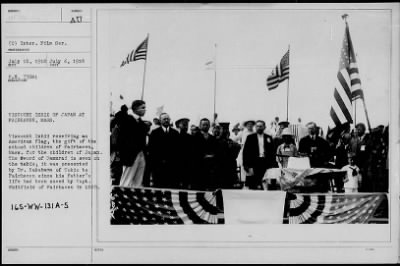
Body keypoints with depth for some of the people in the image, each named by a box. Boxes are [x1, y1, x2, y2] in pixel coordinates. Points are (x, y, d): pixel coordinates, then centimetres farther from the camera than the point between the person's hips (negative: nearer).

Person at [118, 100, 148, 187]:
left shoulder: (142, 124, 15)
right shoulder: (127, 120, -5)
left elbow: (143, 141, 15)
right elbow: (121, 140, -9)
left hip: (141, 156, 7)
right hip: (131, 156, -7)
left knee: (138, 184, 6)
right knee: (126, 183, -4)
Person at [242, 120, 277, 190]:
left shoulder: (269, 138, 11)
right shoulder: (250, 138, 6)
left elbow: (272, 152, 10)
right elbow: (246, 152, 1)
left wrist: (273, 165, 1)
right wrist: (248, 167, -7)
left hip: (266, 163, 2)